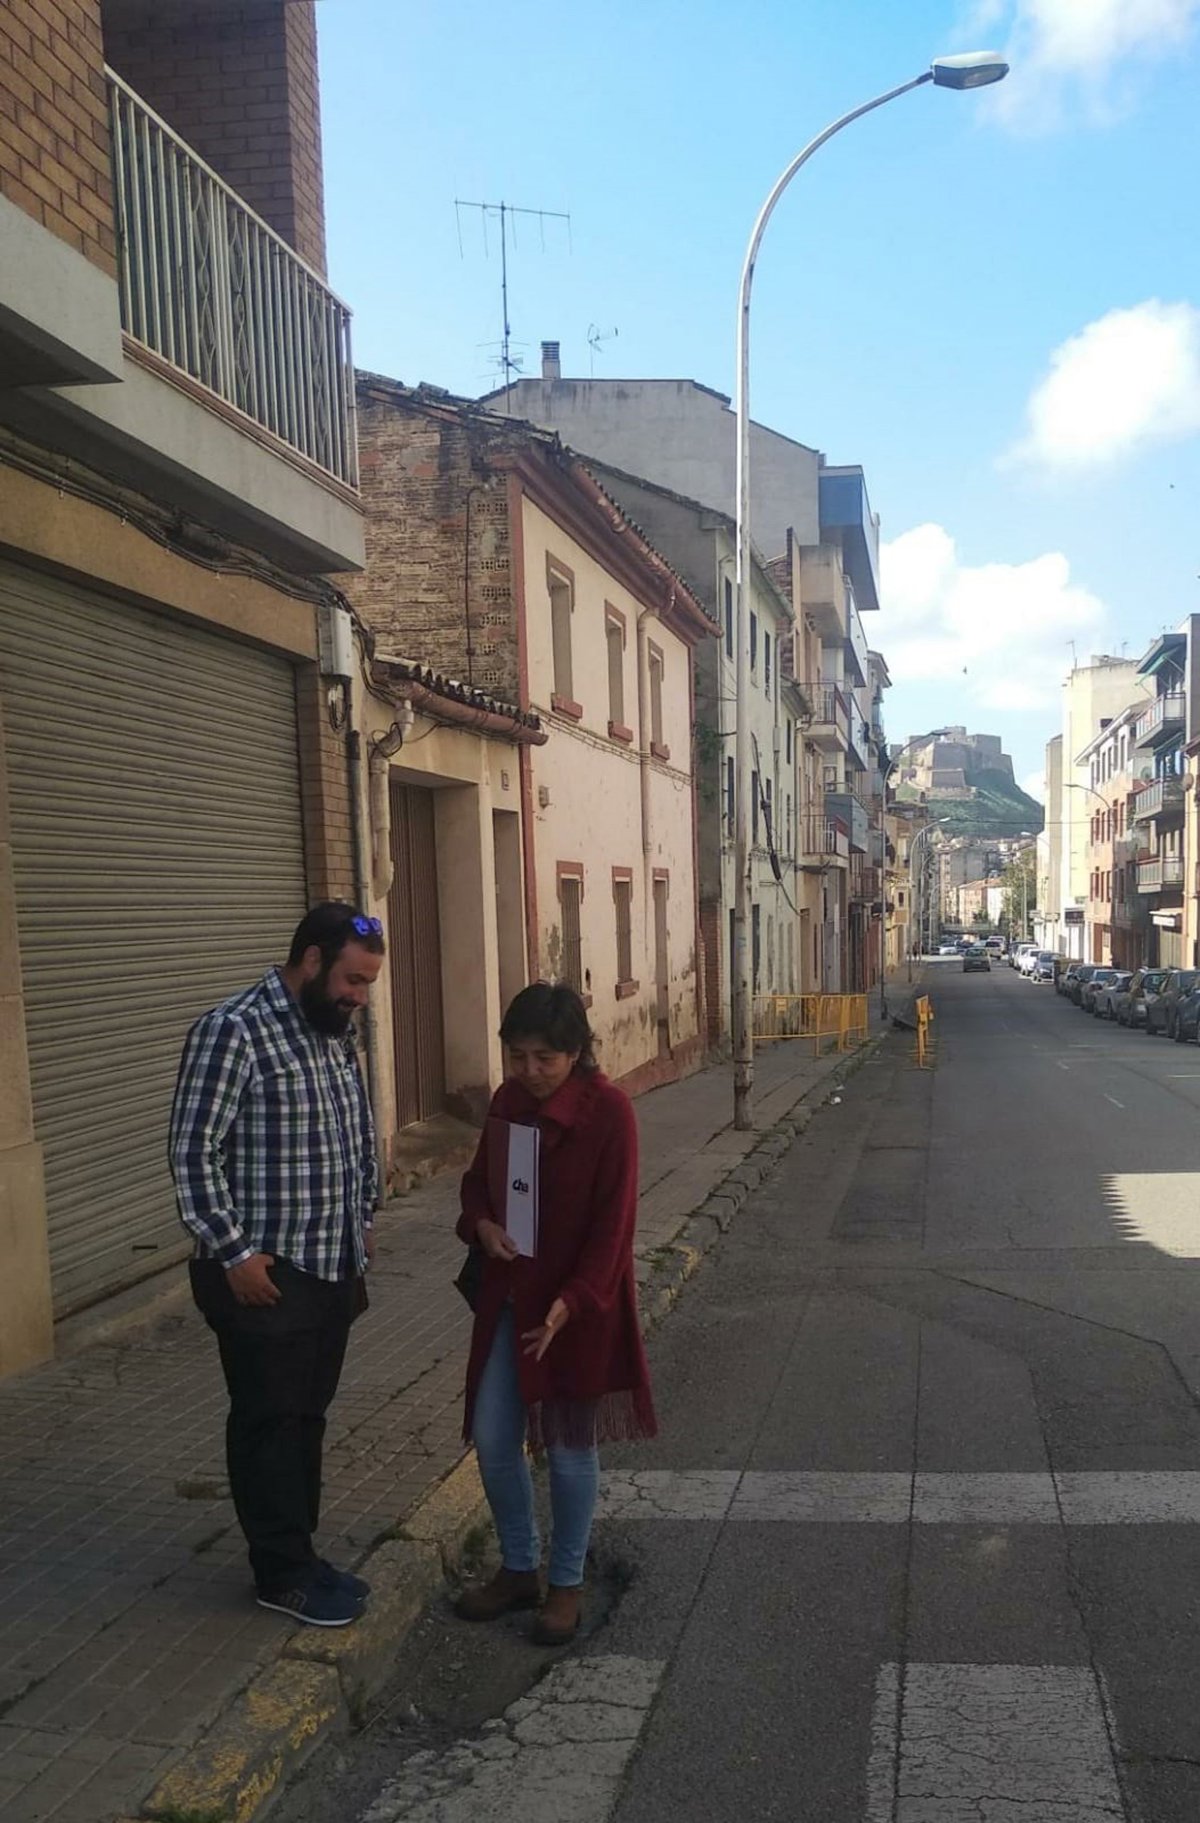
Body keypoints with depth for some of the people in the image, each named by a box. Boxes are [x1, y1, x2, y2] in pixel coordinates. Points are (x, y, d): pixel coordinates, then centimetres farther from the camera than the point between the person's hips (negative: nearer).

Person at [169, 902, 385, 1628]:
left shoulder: (336, 1031, 8)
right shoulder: (233, 1031, -18)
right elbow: (193, 1151, -18)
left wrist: (364, 1219, 17)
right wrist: (234, 1252, -18)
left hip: (334, 1267, 8)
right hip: (266, 1273, -8)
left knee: (307, 1416, 18)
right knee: (269, 1423, 7)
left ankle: (300, 1553, 32)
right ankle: (282, 1574, 21)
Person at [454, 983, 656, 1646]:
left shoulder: (609, 1110, -17)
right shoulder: (507, 1101, 1)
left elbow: (613, 1221, -17)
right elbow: (478, 1179, 14)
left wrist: (571, 1302, -24)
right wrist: (481, 1223, -7)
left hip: (579, 1305, -6)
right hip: (508, 1297, 6)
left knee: (570, 1446, 8)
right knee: (493, 1439, 11)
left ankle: (567, 1583, 28)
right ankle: (519, 1568, 33)